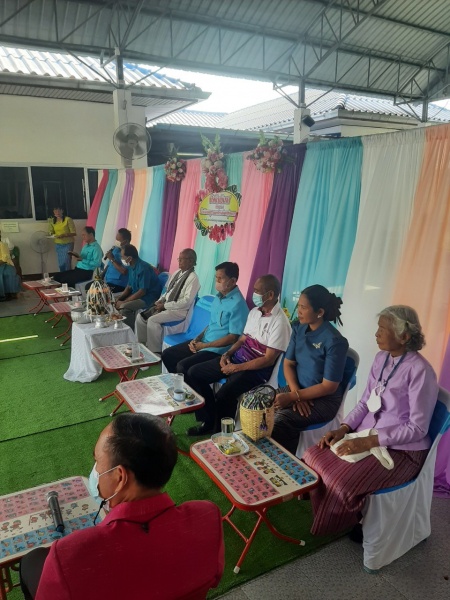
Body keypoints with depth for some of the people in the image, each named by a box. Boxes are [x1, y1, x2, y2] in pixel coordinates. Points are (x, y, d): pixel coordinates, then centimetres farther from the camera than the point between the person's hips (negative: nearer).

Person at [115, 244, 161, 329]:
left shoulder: (143, 268, -23)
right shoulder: (131, 267, 5)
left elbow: (142, 292, -25)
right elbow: (129, 287, 12)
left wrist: (124, 302, -21)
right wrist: (119, 299, -3)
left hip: (149, 297, -9)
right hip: (136, 294, 9)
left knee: (124, 307, -27)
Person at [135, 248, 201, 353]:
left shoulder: (193, 278, -16)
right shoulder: (177, 272, 11)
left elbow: (186, 301, -22)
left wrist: (165, 305, -18)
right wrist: (160, 301, -1)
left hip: (179, 311, -9)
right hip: (166, 306, 9)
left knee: (152, 320, -27)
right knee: (140, 317, -3)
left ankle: (155, 351, -11)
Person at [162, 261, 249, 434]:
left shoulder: (238, 304, -18)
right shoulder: (218, 297, 11)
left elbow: (234, 337, -21)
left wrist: (205, 345, -17)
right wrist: (198, 338, 2)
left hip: (219, 350, -9)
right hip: (204, 343, 10)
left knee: (183, 366, -24)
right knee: (168, 354, 6)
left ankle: (208, 417, -12)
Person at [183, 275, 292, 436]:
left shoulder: (279, 322, -17)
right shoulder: (254, 312, 9)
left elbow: (268, 360, -19)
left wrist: (236, 368, -17)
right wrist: (227, 353, -2)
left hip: (257, 369, -8)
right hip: (237, 357, 9)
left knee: (223, 395, -31)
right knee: (193, 373, 0)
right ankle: (210, 421, 11)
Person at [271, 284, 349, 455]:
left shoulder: (334, 341, -20)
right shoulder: (298, 329, 0)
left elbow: (329, 387, -18)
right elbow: (288, 364, 4)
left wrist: (292, 397, -21)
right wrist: (296, 394, -13)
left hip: (324, 400, -6)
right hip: (299, 390, 6)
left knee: (280, 420, -27)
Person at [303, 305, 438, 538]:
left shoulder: (419, 370, -21)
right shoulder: (381, 358, 2)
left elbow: (418, 428, -19)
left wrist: (369, 442, -24)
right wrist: (344, 428, -7)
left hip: (401, 450, -7)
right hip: (368, 435, 7)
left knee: (340, 481, -22)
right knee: (314, 457, -10)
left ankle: (356, 523, 11)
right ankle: (319, 511, 15)